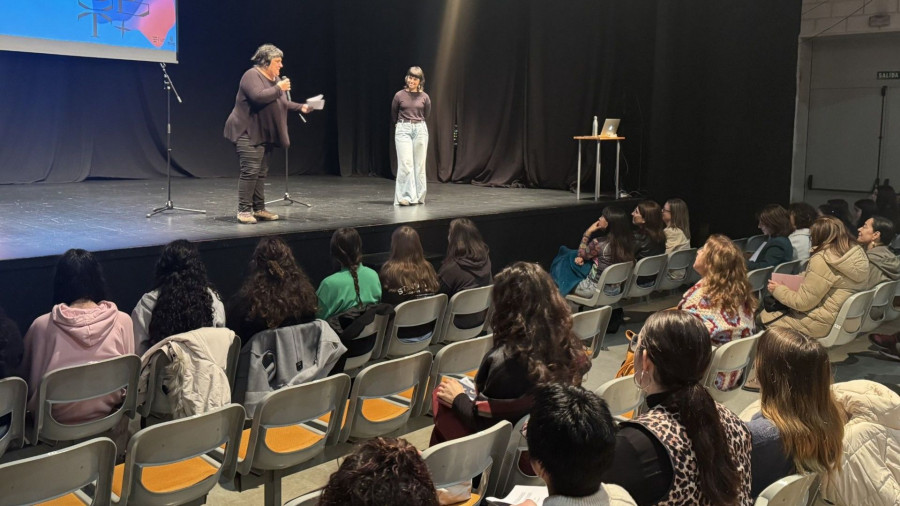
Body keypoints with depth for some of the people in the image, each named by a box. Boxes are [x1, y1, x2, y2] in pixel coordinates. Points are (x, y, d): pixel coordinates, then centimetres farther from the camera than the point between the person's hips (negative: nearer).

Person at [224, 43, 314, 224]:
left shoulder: (275, 79, 16)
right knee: (250, 171, -14)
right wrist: (278, 88, -18)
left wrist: (301, 107, 8)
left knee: (261, 173, 9)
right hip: (248, 134, -9)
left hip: (264, 135, 9)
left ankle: (259, 209, 14)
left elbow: (283, 104, 22)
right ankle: (244, 211, -11)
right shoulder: (252, 76, -12)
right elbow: (258, 97, -28)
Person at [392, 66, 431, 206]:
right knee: (405, 163, -10)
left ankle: (418, 197, 12)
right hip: (403, 130, -2)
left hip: (420, 130, 2)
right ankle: (405, 197, -9)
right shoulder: (399, 95, -1)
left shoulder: (424, 97, 2)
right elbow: (393, 115, 13)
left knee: (419, 164, 4)